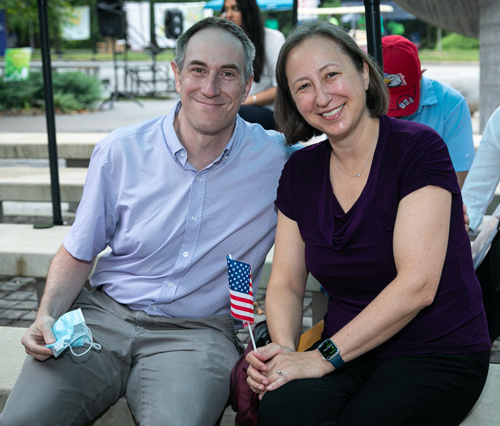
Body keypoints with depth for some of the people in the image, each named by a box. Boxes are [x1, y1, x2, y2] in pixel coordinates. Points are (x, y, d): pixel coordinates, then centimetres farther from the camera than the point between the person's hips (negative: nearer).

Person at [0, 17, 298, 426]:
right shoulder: (120, 152, 2)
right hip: (103, 315, 2)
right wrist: (48, 316, -7)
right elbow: (78, 254, 9)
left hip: (197, 332, -1)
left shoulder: (276, 158, -3)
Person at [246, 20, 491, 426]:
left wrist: (323, 356, -22)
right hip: (348, 354, 4)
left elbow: (417, 285, -19)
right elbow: (285, 283, 6)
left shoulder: (418, 148, -11)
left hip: (438, 352, -3)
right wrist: (284, 347, -16)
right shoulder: (300, 171, 7)